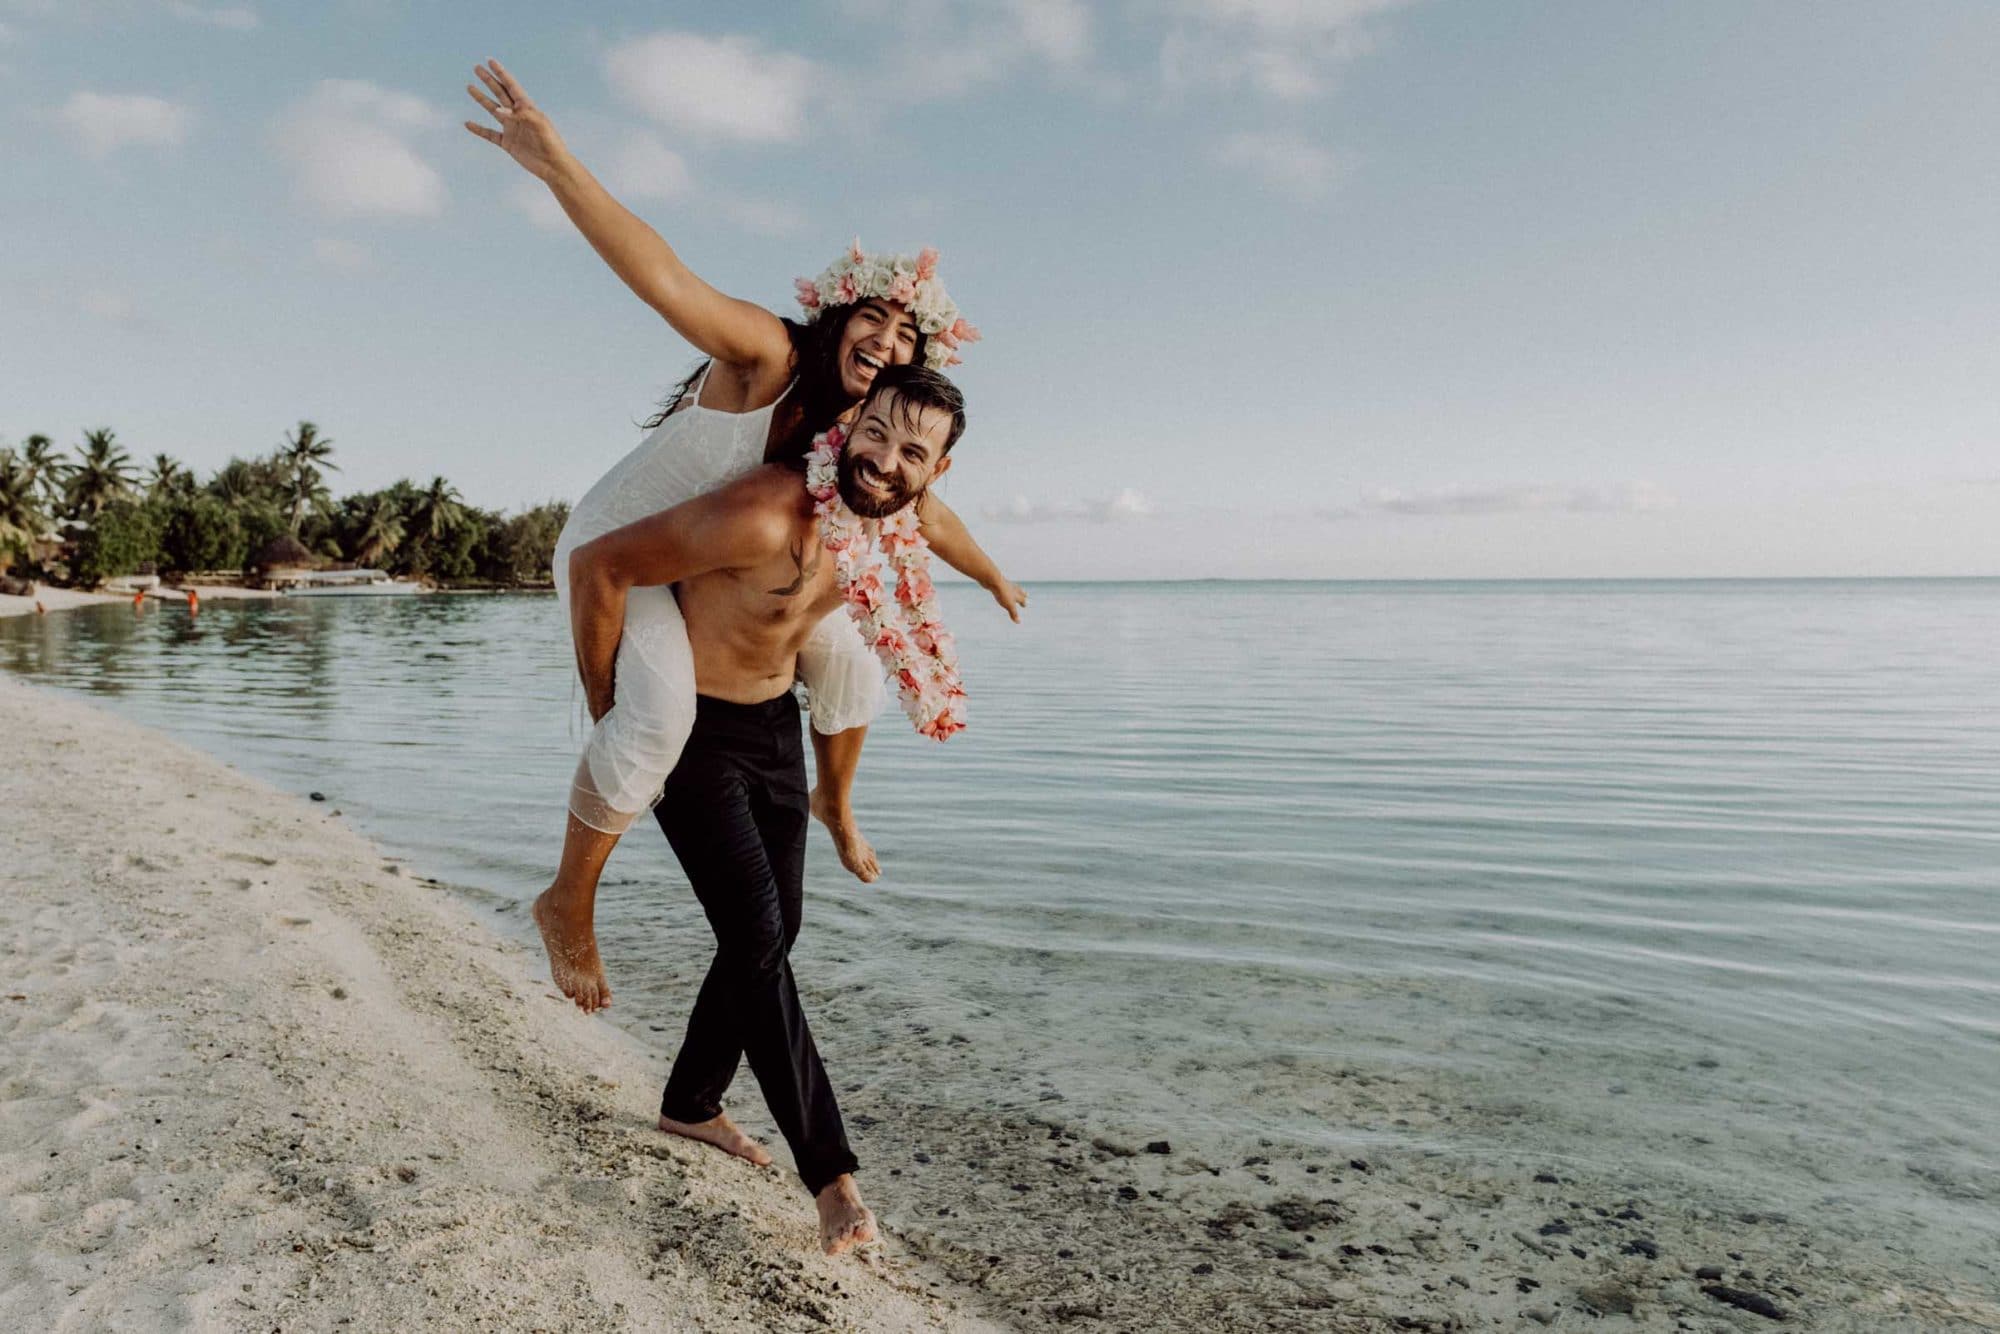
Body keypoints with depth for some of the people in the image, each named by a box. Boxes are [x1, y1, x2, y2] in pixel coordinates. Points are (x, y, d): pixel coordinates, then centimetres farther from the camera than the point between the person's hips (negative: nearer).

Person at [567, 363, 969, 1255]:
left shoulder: (888, 523, -6)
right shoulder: (764, 516, -31)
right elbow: (596, 566, -26)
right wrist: (606, 714, -17)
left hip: (775, 724, 8)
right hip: (693, 733, -8)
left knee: (775, 929, 13)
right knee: (756, 937, -13)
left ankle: (690, 1104, 34)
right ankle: (830, 1171, -3)